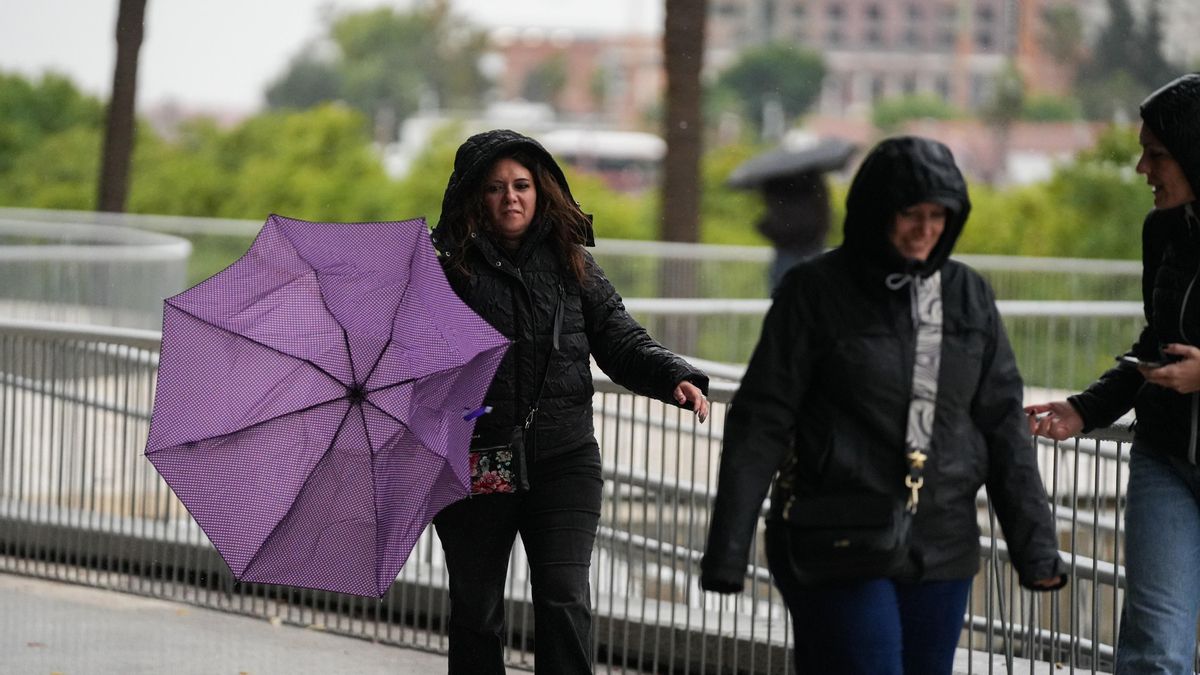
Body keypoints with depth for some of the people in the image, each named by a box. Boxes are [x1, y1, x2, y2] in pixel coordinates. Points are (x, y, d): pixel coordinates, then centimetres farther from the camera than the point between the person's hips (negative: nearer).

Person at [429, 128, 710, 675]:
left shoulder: (571, 265, 7)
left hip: (564, 459, 1)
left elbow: (619, 340, 4)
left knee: (563, 599, -11)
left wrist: (675, 378, -13)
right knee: (475, 610, 8)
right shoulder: (448, 268, 0)